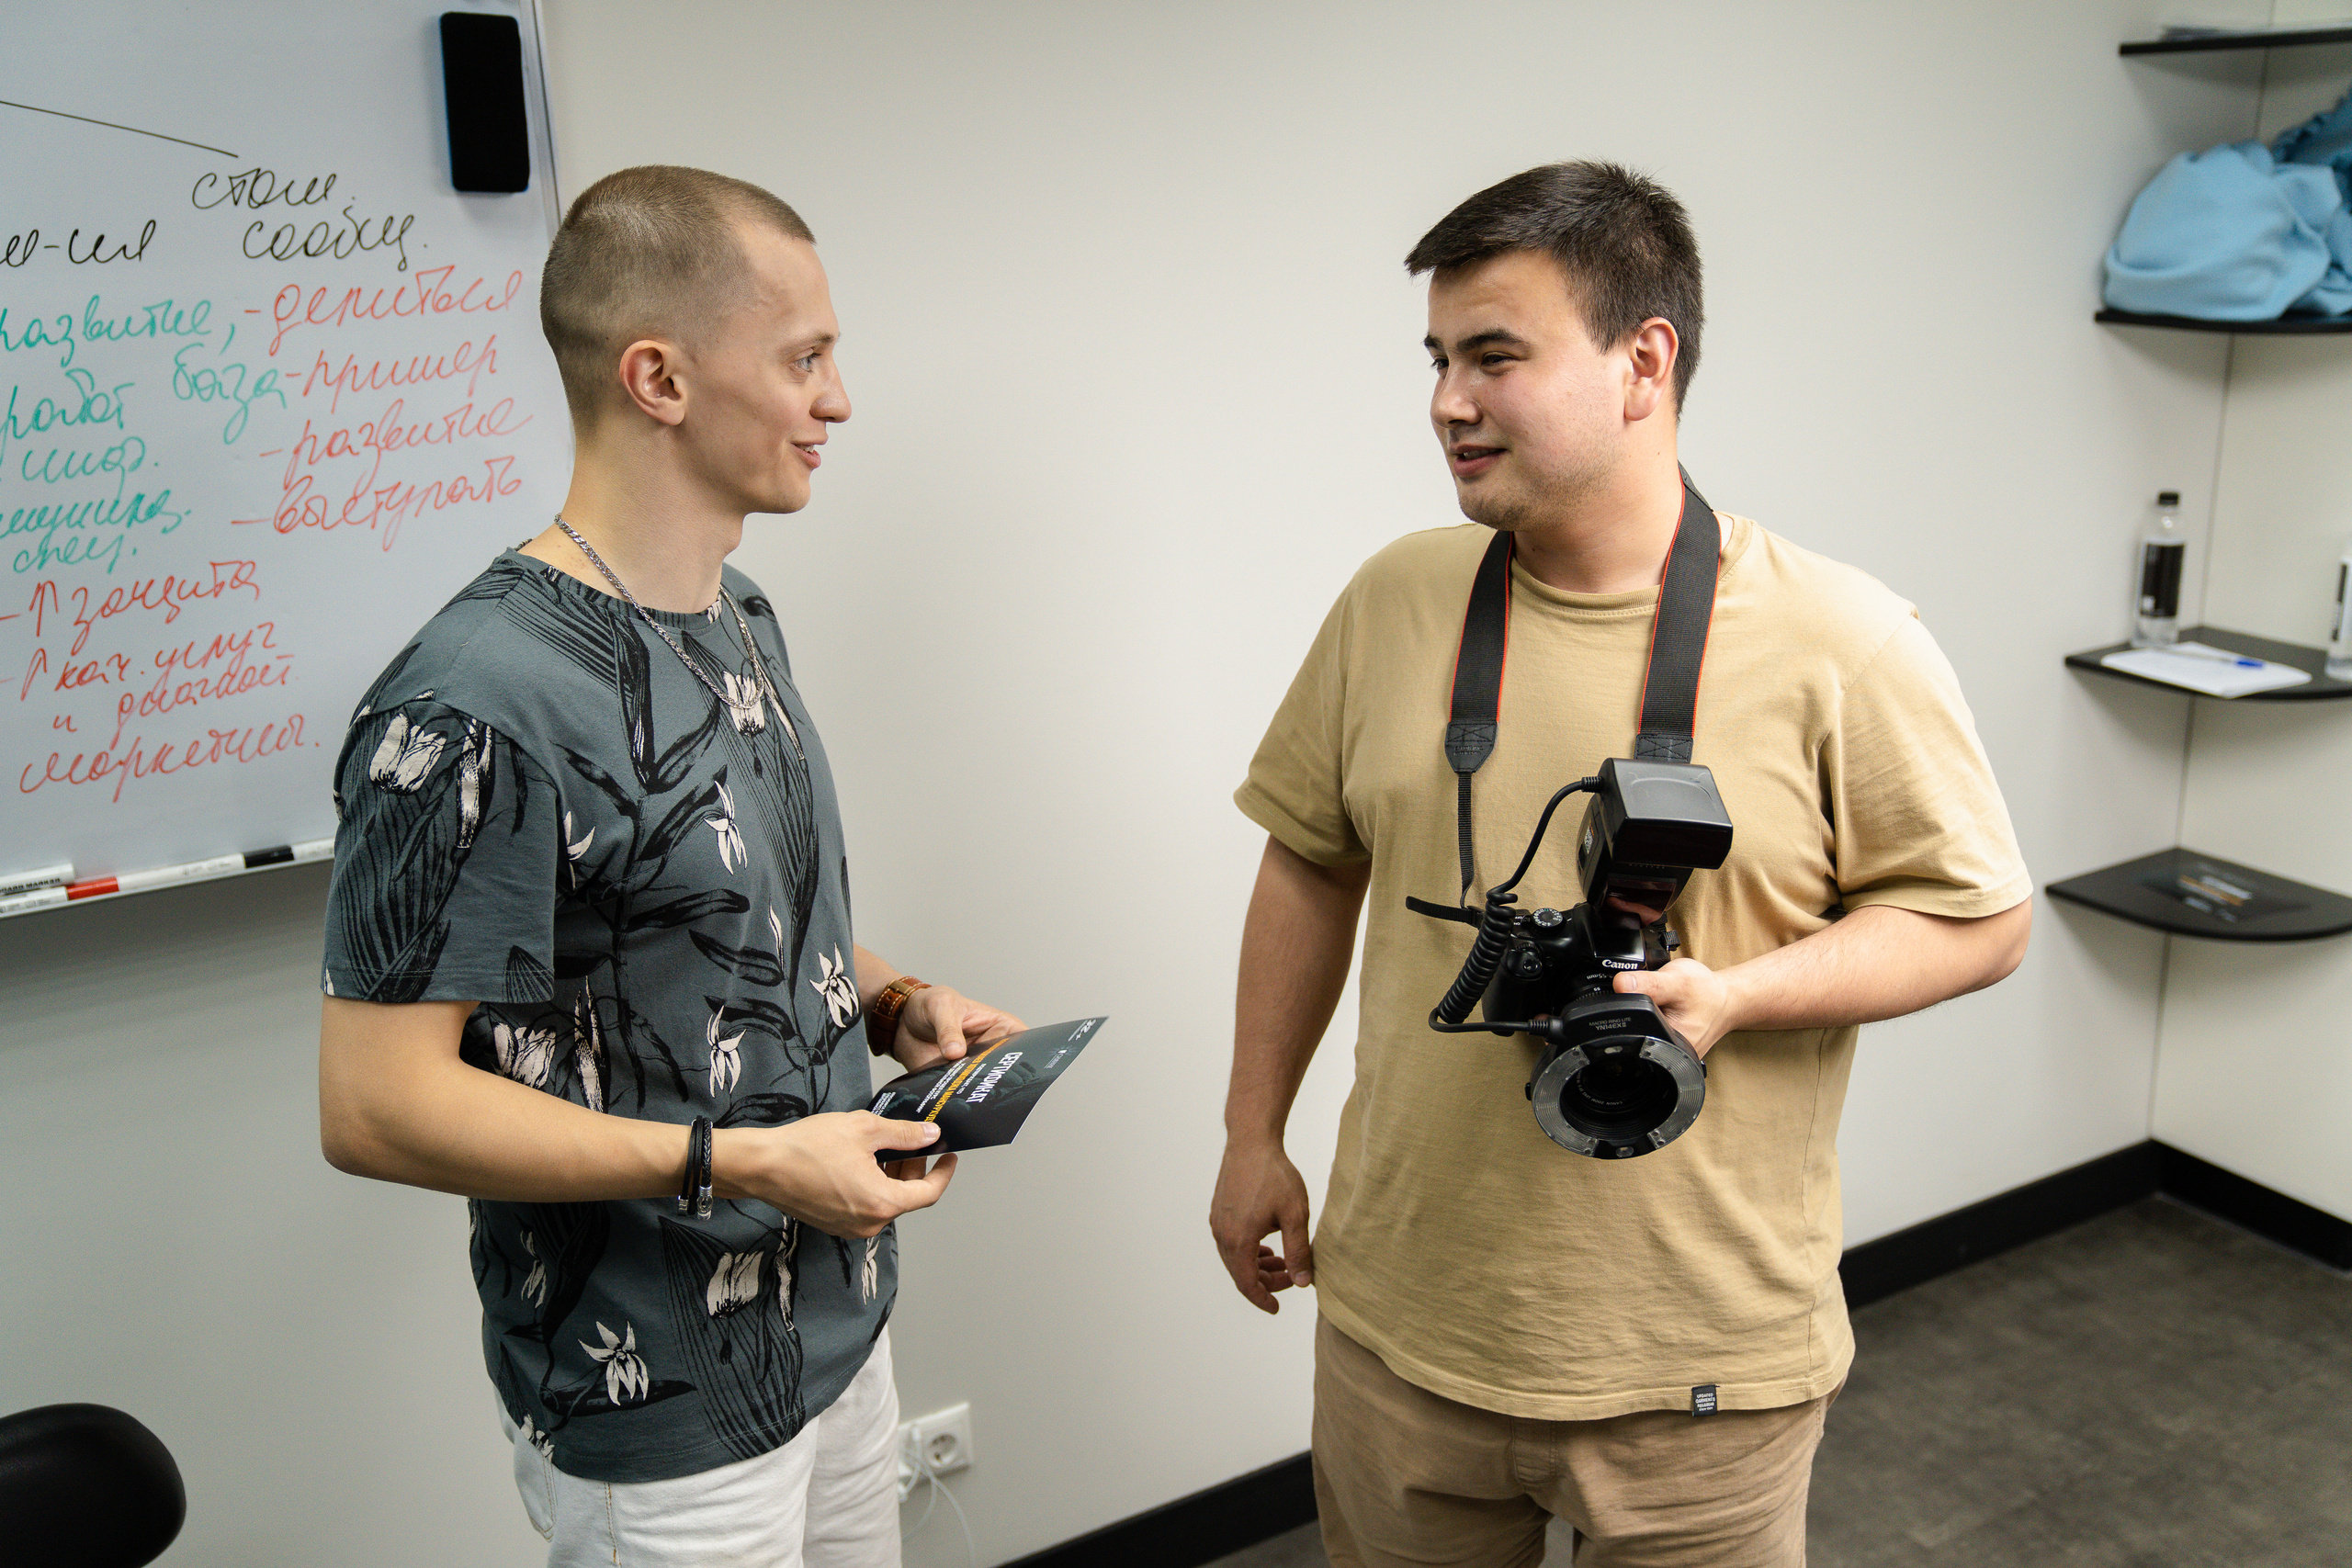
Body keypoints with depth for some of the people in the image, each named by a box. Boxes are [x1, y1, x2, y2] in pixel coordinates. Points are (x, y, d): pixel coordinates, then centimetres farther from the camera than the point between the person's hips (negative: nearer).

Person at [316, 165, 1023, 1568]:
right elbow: (376, 1106, -24)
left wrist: (894, 1003, 0)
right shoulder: (478, 706, -26)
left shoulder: (741, 614, 5)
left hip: (837, 1320, 8)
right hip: (661, 1421, -8)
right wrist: (742, 1161, -24)